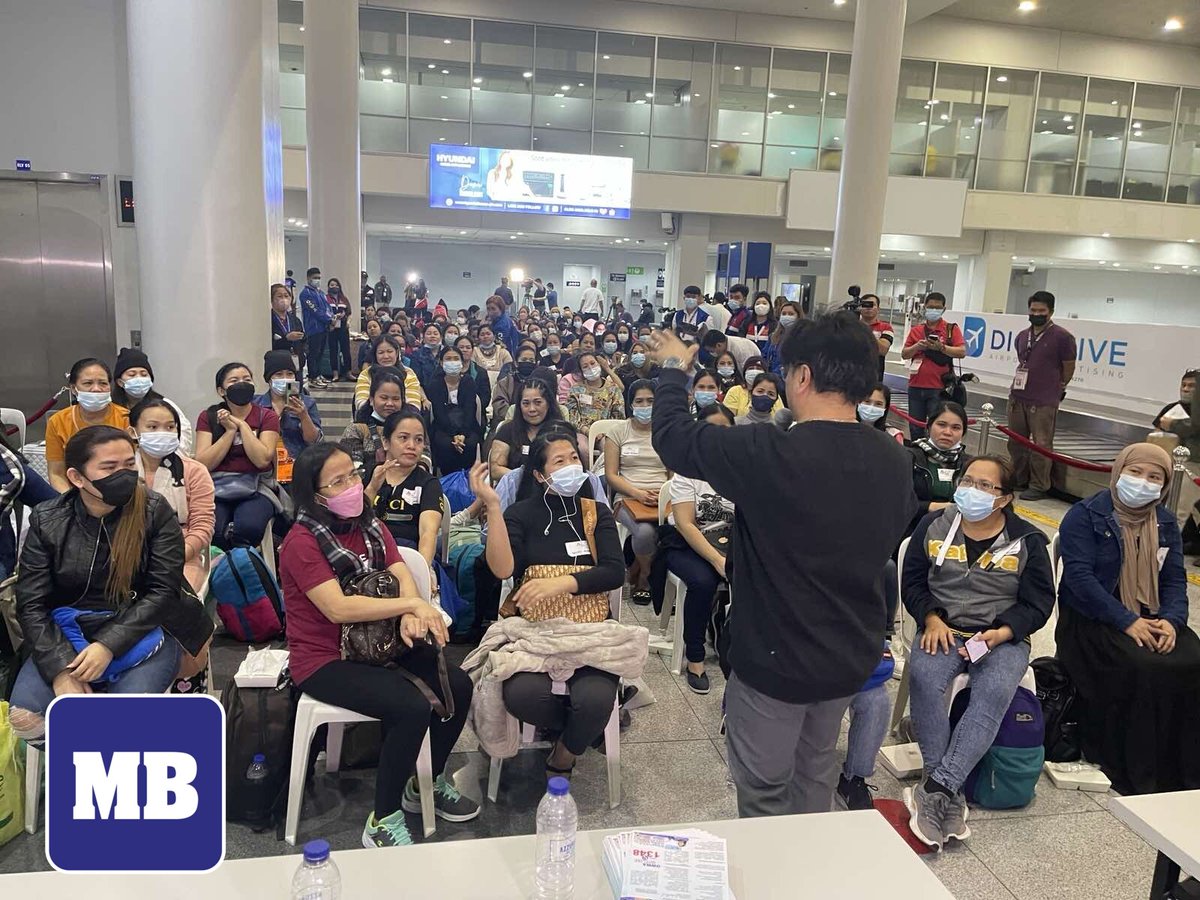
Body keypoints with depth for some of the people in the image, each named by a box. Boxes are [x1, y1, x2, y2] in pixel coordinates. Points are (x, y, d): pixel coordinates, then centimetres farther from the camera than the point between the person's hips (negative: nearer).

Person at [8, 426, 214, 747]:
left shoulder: (155, 512, -9)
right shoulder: (46, 520, -4)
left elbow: (163, 591, -11)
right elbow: (31, 604, -5)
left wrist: (109, 646, -22)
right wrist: (61, 669, -19)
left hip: (141, 632, -1)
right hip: (68, 635, 2)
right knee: (24, 719, -22)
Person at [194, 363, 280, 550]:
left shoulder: (267, 417, 5)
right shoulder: (208, 417, 8)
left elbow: (262, 459, -11)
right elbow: (203, 464, -6)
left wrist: (242, 424, -7)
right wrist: (230, 430, -8)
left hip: (254, 490, -1)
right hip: (216, 490, 1)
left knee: (248, 527, -32)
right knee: (210, 532, -30)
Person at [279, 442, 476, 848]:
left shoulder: (369, 526, 8)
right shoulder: (302, 541, -15)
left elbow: (403, 577, -4)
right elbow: (337, 607, -25)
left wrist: (410, 616, -26)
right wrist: (413, 605, -26)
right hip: (324, 659, -7)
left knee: (457, 685, -9)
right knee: (412, 706, -26)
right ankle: (382, 822, -7)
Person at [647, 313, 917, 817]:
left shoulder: (770, 454, -27)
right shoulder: (894, 461, -8)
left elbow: (672, 436, -14)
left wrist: (674, 370, 3)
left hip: (775, 658, -6)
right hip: (852, 656, 7)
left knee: (765, 791, 14)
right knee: (816, 771, 27)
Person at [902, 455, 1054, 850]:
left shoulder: (1027, 540, 2)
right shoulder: (934, 525, 6)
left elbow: (1038, 602, 3)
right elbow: (912, 581, 8)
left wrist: (1001, 633, -14)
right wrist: (931, 620, -9)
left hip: (1003, 637, -1)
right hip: (942, 629, 1)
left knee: (994, 693, -33)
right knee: (923, 678, -32)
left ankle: (936, 790, -34)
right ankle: (950, 797, -27)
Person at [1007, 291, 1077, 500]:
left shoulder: (1062, 337, -6)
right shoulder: (1022, 336, 13)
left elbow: (1069, 369, 0)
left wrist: (1056, 390, 9)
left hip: (1044, 403, -6)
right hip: (1018, 397, 7)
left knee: (1041, 445, -3)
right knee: (1015, 442, 12)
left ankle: (1039, 486, 5)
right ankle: (1017, 480, 25)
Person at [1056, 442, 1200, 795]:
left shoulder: (1166, 522, 14)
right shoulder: (1084, 516, -5)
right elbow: (1079, 577, -15)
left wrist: (1171, 620, -11)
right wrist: (1127, 621, -22)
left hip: (1151, 618, 6)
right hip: (1093, 619, -5)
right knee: (1141, 668, -29)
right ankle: (1136, 773, -13)